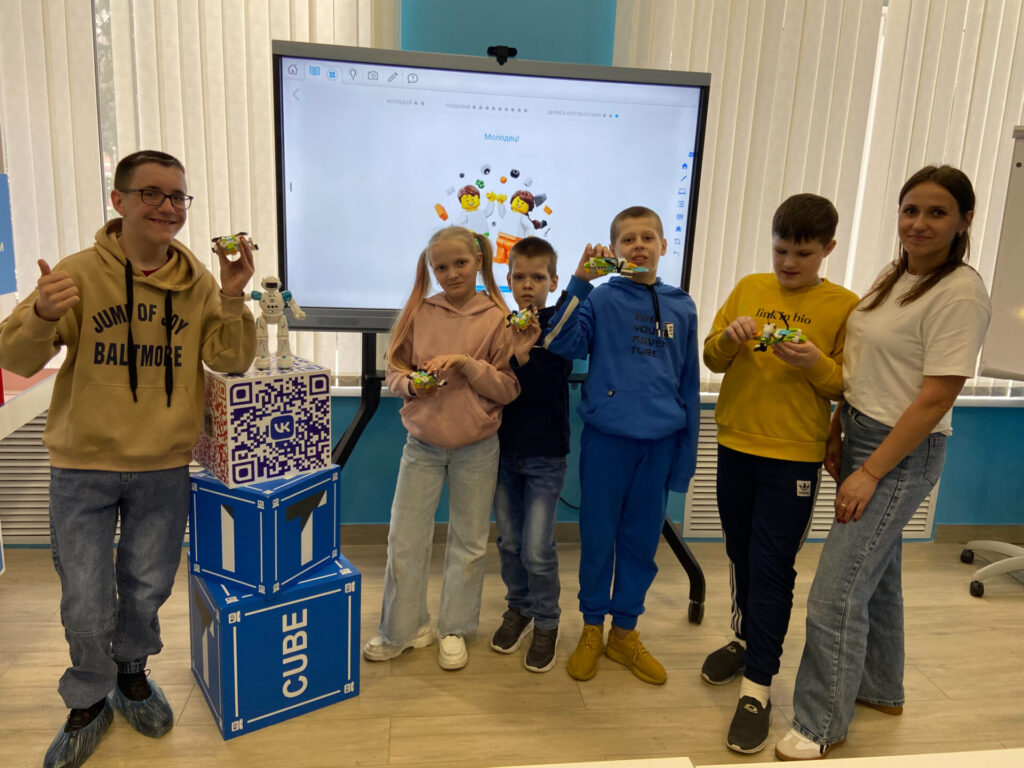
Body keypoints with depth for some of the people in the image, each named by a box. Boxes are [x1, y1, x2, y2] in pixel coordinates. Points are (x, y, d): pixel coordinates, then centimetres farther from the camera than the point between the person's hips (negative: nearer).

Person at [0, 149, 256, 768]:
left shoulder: (197, 282, -3)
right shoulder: (79, 274, -9)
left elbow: (231, 360, -8)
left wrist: (232, 299, -24)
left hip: (164, 467, 2)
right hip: (84, 466, -2)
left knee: (147, 589, 17)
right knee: (86, 604, 8)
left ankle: (132, 673, 45)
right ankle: (90, 701, 34)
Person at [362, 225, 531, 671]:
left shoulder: (496, 317, -5)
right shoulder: (418, 312, 0)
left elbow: (508, 389, -8)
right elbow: (394, 371, 7)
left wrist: (467, 364, -20)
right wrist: (411, 383, -15)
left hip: (477, 449, -1)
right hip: (422, 444, 2)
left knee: (469, 542, 11)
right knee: (404, 539, 7)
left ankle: (454, 630, 31)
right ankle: (402, 630, 27)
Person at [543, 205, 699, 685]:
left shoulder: (681, 308, 7)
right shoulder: (601, 299, -2)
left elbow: (689, 384, 10)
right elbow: (561, 343, -16)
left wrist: (687, 452, 9)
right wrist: (580, 281, -23)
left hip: (660, 441, 3)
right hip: (607, 437, -3)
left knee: (642, 539, 13)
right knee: (598, 536, 8)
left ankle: (625, 631, 31)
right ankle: (592, 628, 29)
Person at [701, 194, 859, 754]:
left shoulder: (844, 306, -3)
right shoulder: (749, 288, 5)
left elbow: (847, 387, -3)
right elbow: (712, 360, 6)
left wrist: (816, 364, -22)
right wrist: (729, 338, -15)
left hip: (794, 455, -4)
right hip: (736, 444, 4)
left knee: (772, 565, -1)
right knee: (740, 553, 18)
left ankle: (758, 685, 12)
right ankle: (746, 638, 40)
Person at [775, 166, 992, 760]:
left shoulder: (961, 294, -16)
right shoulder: (894, 278, 9)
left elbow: (935, 399, -19)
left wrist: (870, 473, -17)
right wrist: (838, 437, 10)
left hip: (903, 454, -8)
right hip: (862, 436, 8)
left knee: (837, 593, -5)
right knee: (876, 572, 21)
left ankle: (821, 725, 13)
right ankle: (881, 689, 41)